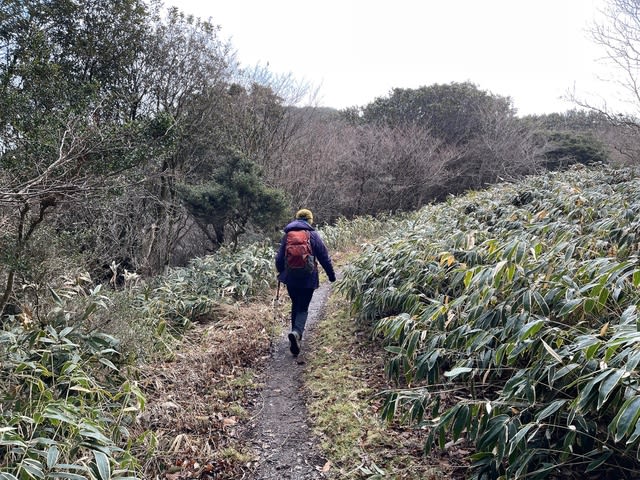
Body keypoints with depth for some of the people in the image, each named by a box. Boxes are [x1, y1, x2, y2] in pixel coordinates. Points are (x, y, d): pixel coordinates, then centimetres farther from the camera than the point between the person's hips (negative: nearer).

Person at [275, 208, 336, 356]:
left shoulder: (287, 235, 5)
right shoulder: (313, 235, -4)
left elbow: (279, 258, 11)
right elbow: (324, 257, -2)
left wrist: (281, 273, 27)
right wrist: (331, 275, 9)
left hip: (290, 278, 3)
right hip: (308, 279, -3)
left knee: (295, 305, 20)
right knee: (303, 308, 1)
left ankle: (296, 333, 26)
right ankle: (296, 332, -23)